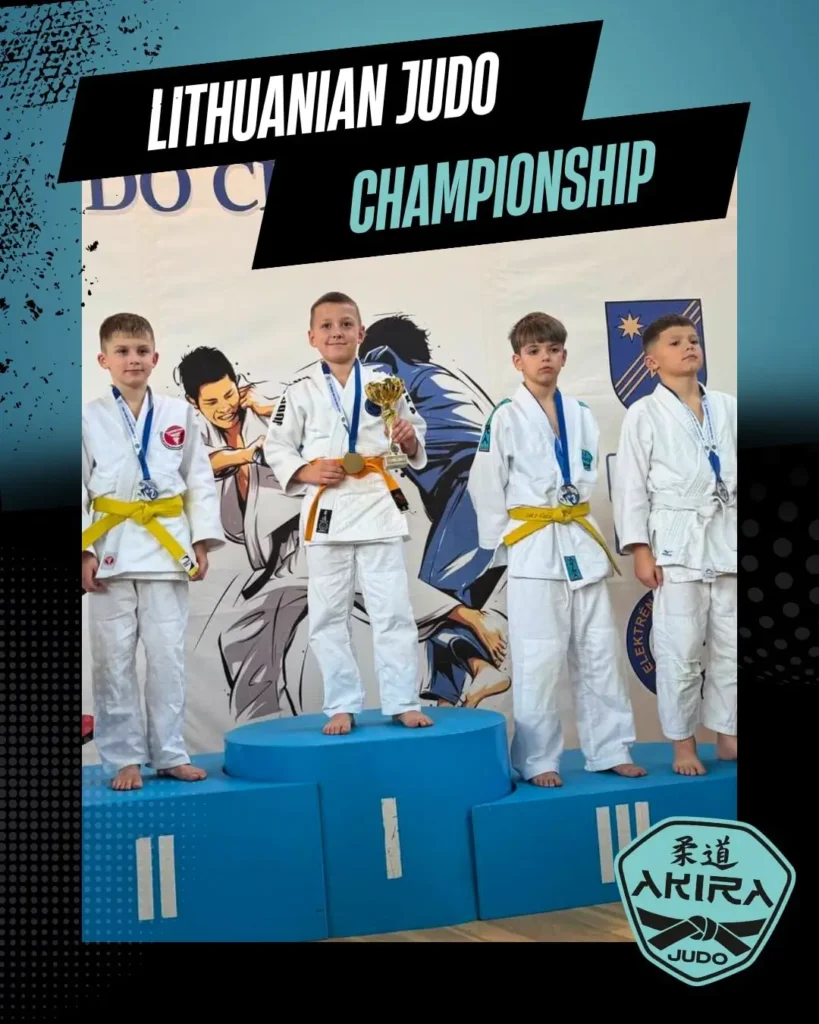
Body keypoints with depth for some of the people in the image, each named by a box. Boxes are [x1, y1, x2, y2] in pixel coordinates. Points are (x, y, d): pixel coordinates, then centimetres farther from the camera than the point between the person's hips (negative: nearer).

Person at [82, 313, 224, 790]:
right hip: (111, 548, -1)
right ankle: (124, 758, 15)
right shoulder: (88, 419, 0)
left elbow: (201, 481, 6)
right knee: (114, 659, 4)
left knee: (168, 656, 6)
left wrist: (203, 541, 0)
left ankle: (170, 752, 19)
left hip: (168, 545, 1)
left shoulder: (179, 413, 5)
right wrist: (84, 551, -7)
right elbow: (77, 489, 0)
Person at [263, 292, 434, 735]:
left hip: (378, 505, 0)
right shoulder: (301, 392, 2)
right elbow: (276, 448, 5)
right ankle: (342, 706, 17)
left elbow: (414, 440, 11)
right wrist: (306, 471, -11)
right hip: (326, 510, 0)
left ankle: (403, 703, 11)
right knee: (328, 617, 6)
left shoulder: (384, 383, 4)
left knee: (393, 611, 2)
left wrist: (410, 441, -10)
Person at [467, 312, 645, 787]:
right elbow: (486, 486, -5)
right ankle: (538, 760, 9)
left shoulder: (581, 415, 9)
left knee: (599, 652, 9)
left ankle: (610, 749, 20)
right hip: (533, 549, -5)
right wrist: (505, 545, -4)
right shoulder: (506, 417, -6)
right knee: (539, 659, -2)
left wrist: (580, 528, 9)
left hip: (582, 543, 5)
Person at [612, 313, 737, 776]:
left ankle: (728, 734, 24)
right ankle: (684, 744, 13)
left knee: (731, 646, 10)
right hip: (678, 542, -4)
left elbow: (736, 471, 13)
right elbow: (630, 484, -4)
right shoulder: (644, 414, -3)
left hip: (728, 538, 4)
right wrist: (640, 550, -9)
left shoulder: (728, 407, 9)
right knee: (680, 650, 0)